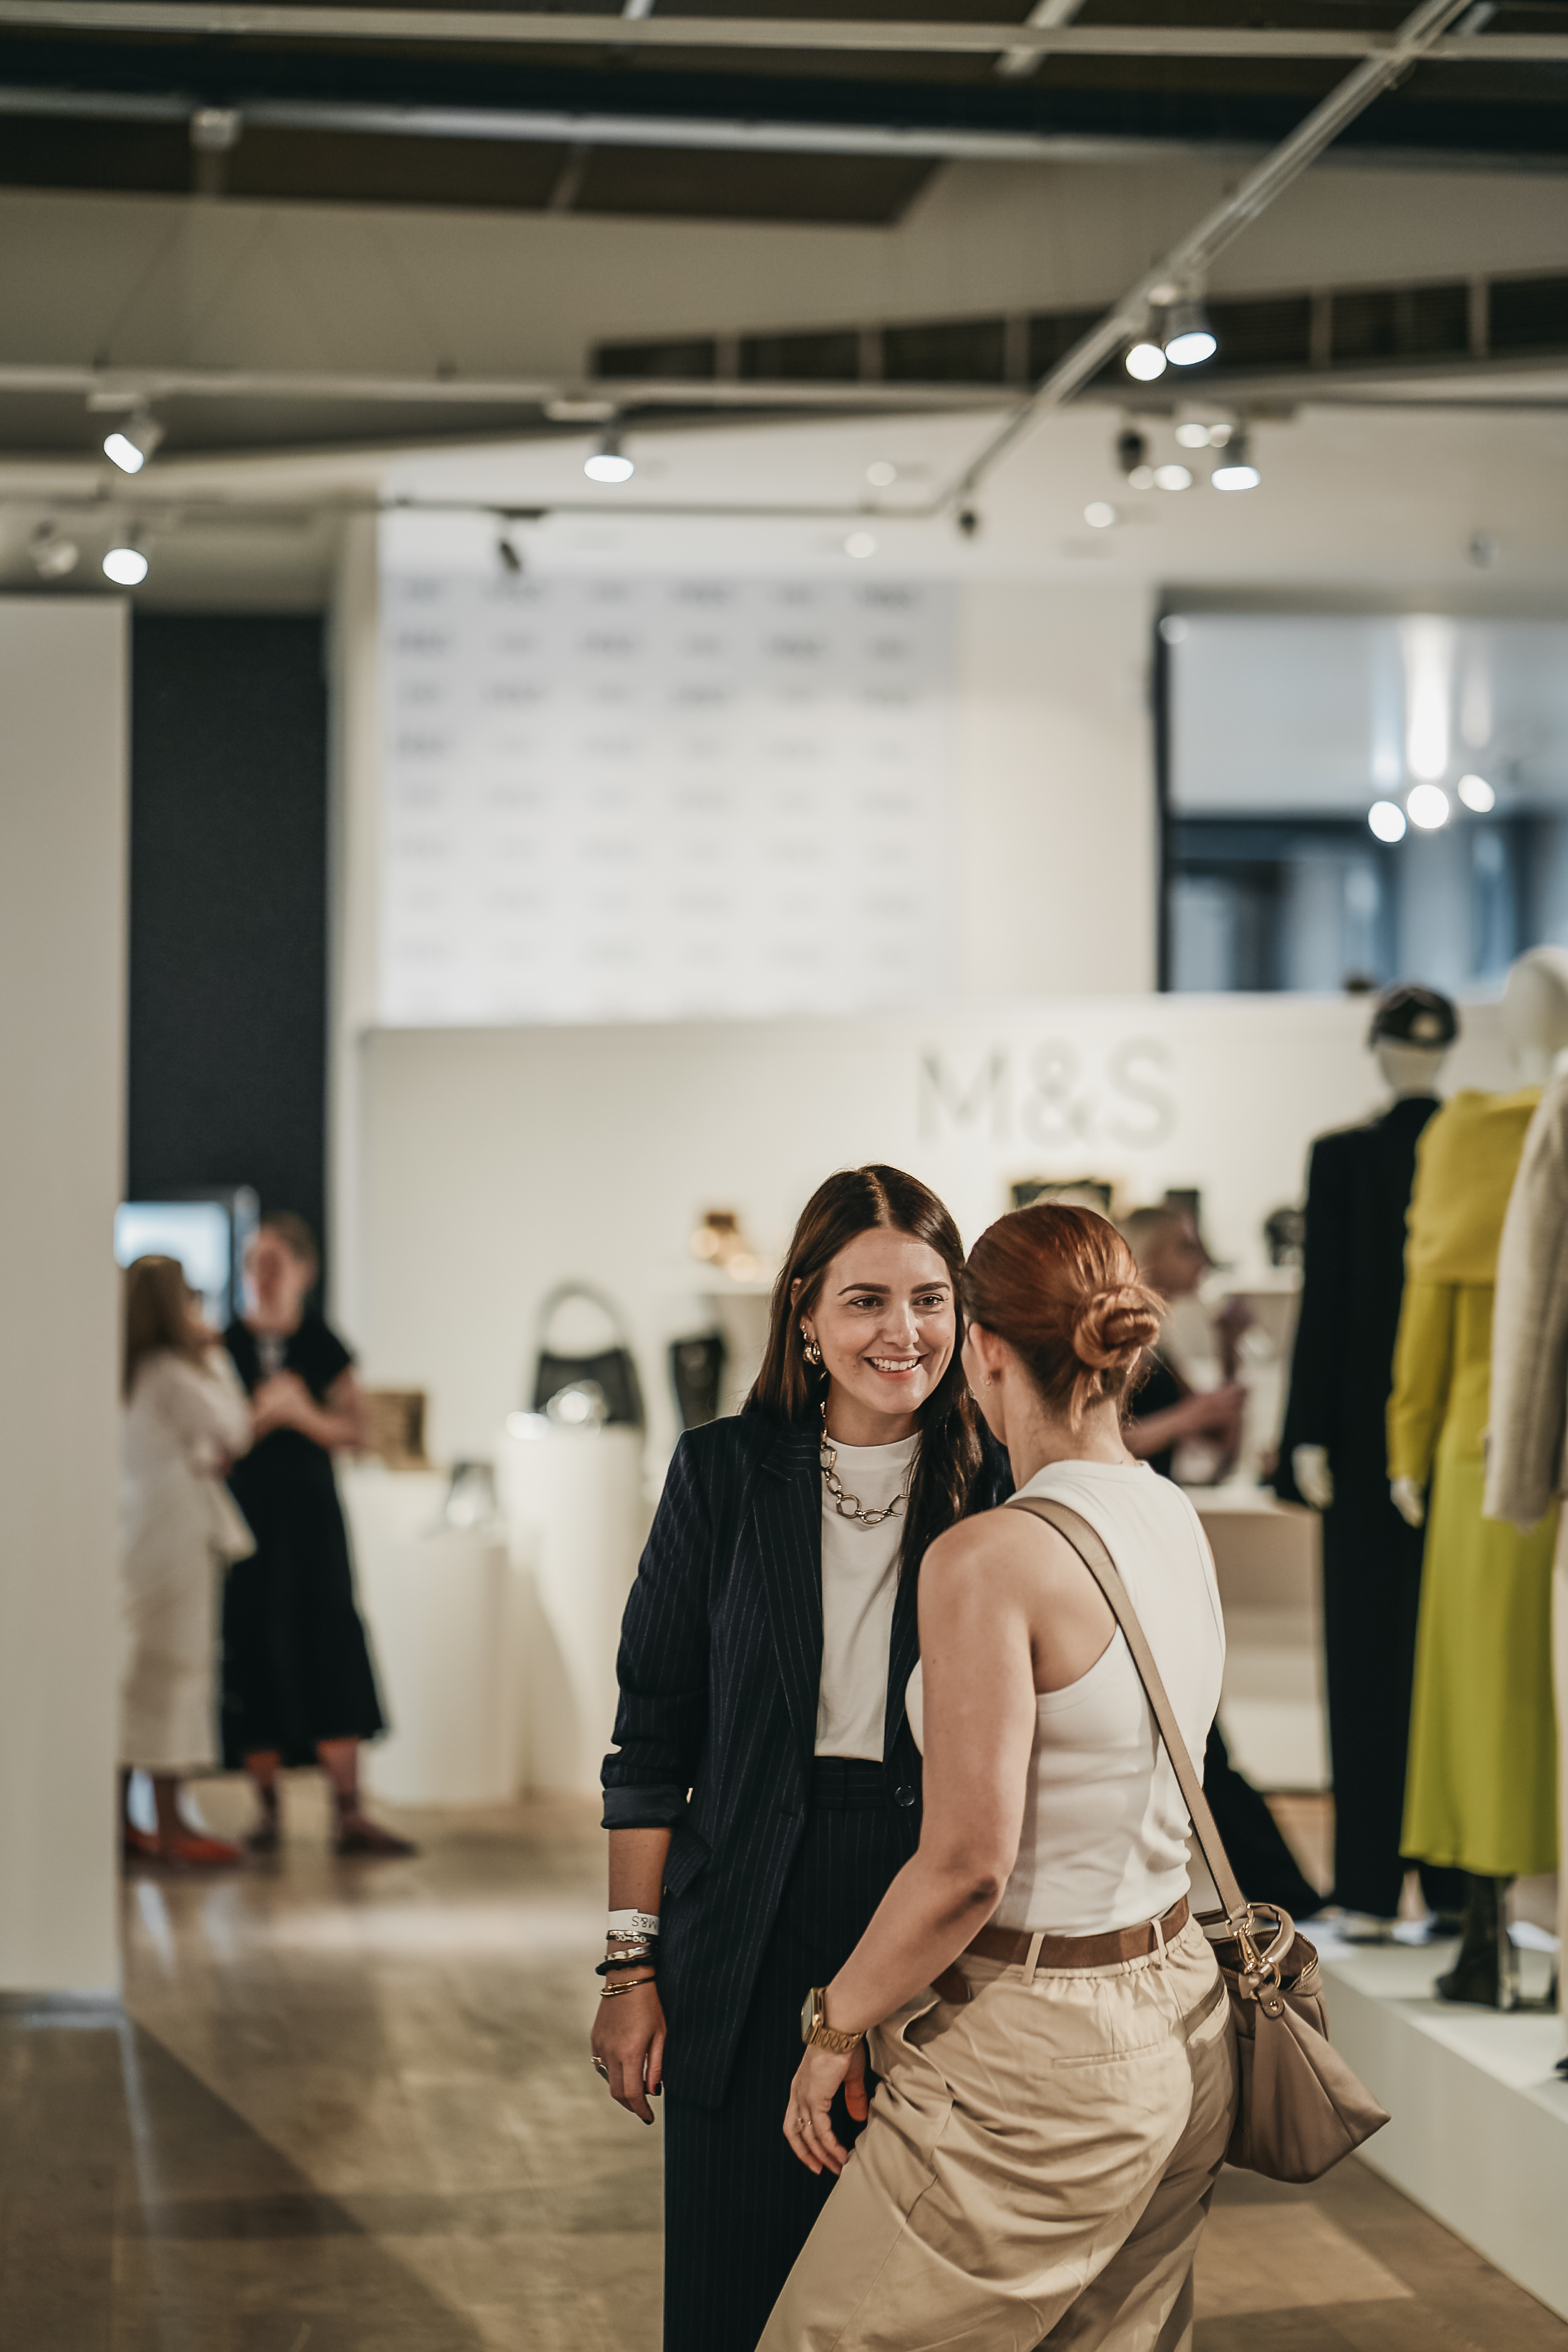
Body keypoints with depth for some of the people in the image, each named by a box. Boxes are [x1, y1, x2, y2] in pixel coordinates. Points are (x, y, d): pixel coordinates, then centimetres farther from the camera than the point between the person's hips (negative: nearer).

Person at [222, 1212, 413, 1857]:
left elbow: (355, 1429, 4)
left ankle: (350, 1815, -5)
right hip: (244, 1512, -1)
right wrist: (262, 1411, -15)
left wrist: (305, 1414, -13)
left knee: (332, 1650, -5)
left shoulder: (322, 1346, 5)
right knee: (256, 1655, -1)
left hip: (311, 1514, 1)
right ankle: (266, 1811, 9)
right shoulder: (225, 1346, 2)